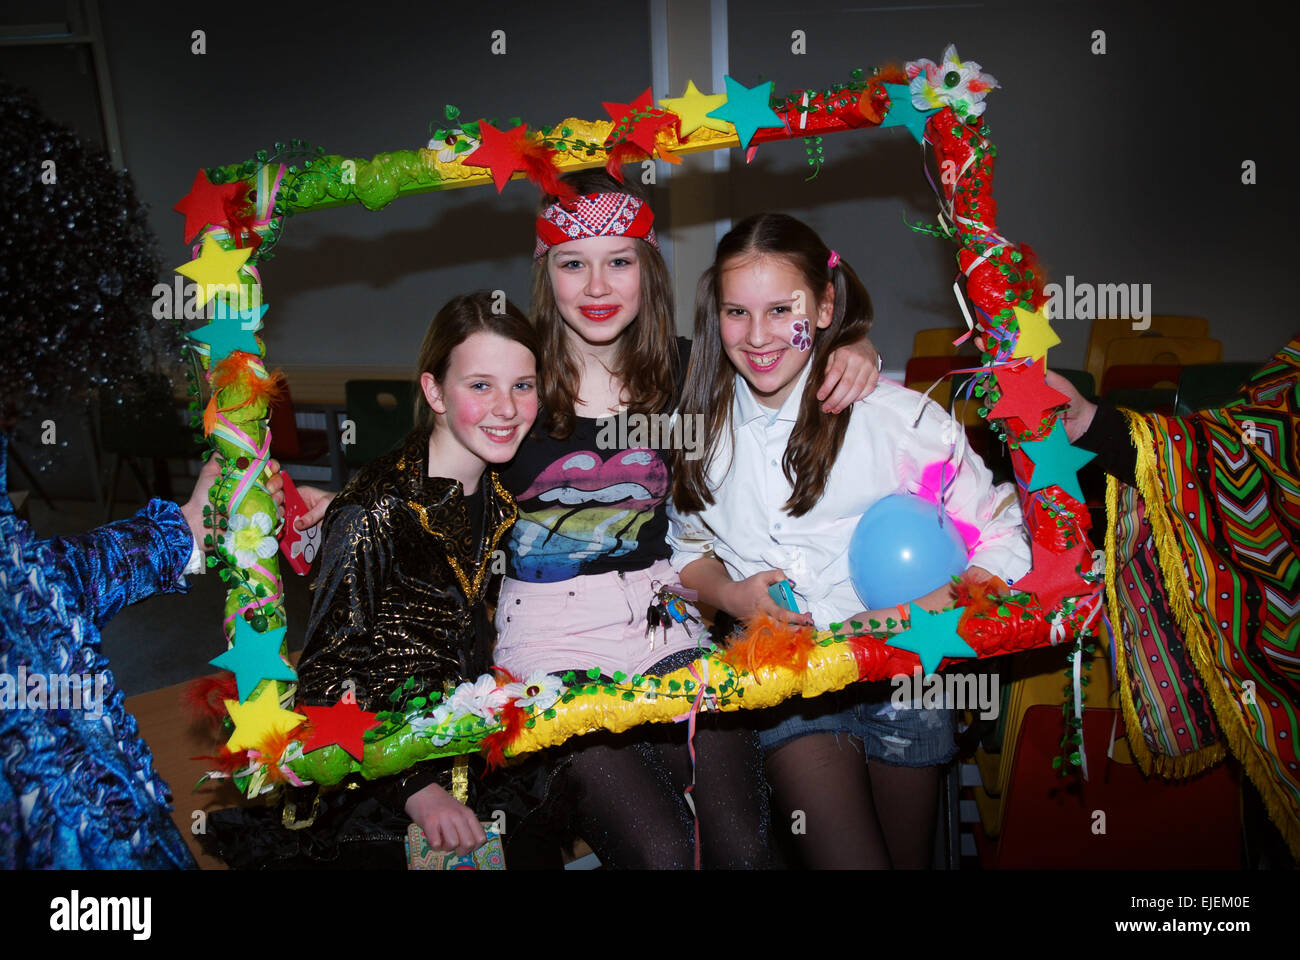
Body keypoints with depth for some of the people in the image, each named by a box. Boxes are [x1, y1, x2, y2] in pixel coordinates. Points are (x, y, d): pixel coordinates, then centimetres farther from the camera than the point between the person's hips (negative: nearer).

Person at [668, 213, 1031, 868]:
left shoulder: (896, 415, -12)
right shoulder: (702, 426, -1)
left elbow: (1006, 543, -10)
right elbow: (687, 546, 12)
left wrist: (914, 616, -23)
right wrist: (731, 595, -8)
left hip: (900, 676, -1)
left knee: (909, 859, 16)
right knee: (846, 860, -11)